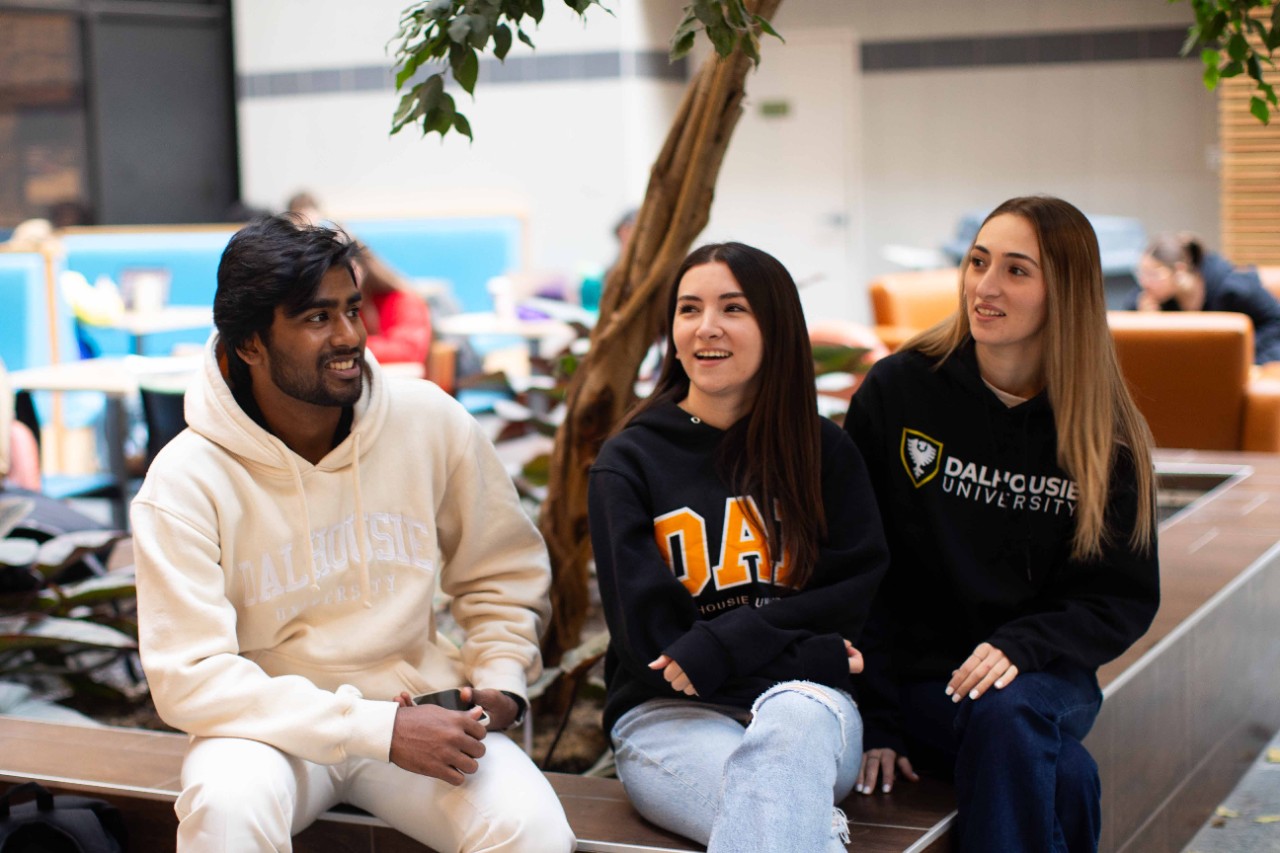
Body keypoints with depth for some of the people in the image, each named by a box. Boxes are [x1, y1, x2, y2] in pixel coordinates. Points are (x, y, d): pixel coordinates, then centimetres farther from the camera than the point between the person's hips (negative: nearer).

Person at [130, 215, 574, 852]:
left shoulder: (429, 422, -3)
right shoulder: (187, 482, -13)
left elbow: (502, 574, 12)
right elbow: (188, 678, -19)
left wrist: (501, 684, -7)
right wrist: (380, 730, -25)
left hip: (415, 700, 2)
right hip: (270, 725, -2)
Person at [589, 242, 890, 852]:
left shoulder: (824, 452, 11)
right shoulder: (627, 464, 6)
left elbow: (861, 592, 3)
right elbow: (651, 635, -2)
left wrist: (723, 644, -12)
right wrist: (810, 654, -10)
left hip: (802, 696, 2)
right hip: (669, 716, -2)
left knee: (797, 719, -38)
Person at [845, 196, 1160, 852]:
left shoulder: (1106, 437, 1)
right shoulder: (898, 391, -3)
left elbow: (1125, 599, 3)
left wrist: (1023, 645, -17)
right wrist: (873, 718, -9)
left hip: (1044, 676, 2)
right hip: (919, 675, -2)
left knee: (1006, 716, -34)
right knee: (1062, 779, -31)